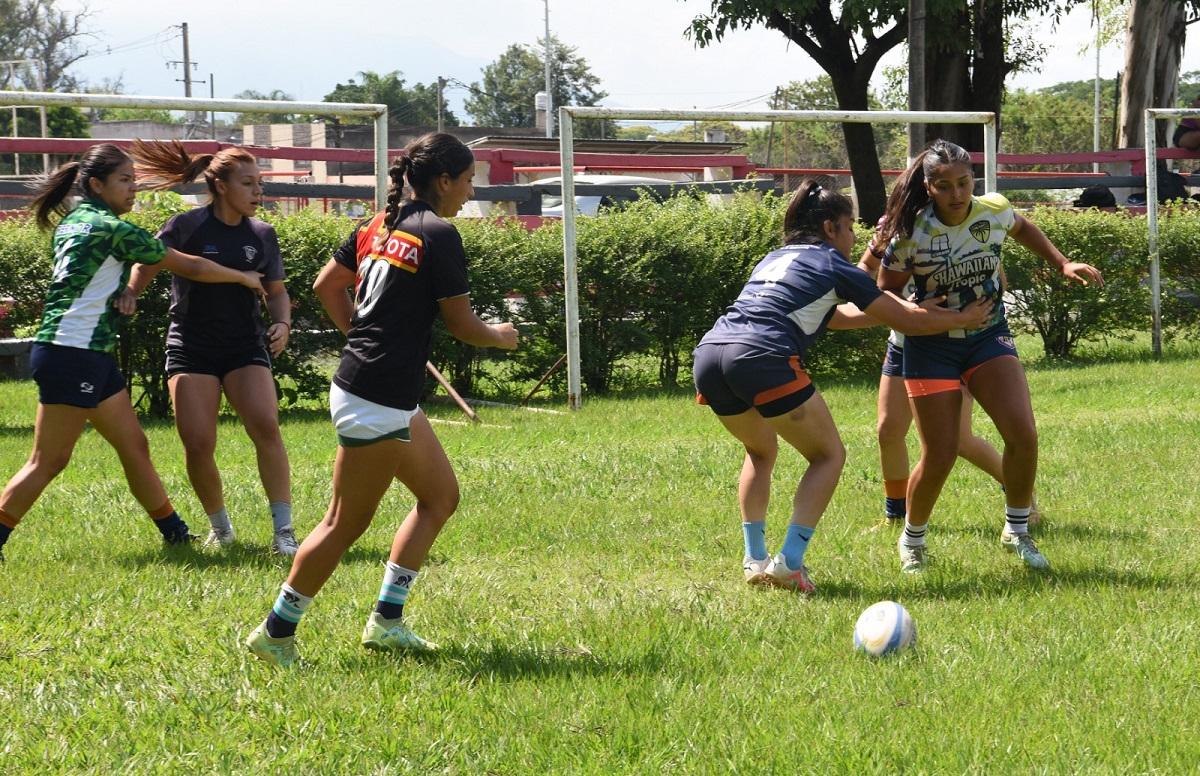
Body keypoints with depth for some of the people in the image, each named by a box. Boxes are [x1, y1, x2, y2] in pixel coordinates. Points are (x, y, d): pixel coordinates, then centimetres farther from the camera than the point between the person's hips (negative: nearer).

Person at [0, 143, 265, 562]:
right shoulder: (111, 229, -12)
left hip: (92, 356, 10)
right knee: (48, 461, -7)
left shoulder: (71, 222, 12)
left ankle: (176, 534, 18)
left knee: (134, 447, 12)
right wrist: (244, 278, 8)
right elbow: (191, 267, -5)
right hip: (71, 355, -10)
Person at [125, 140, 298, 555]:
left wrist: (282, 323, -3)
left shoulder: (262, 235, 4)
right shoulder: (187, 227, -7)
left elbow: (276, 291, 15)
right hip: (191, 347, -2)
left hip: (245, 346, 2)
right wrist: (126, 298, -15)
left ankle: (283, 531, -16)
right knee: (198, 444, -9)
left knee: (266, 426, -20)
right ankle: (220, 526, 16)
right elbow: (146, 268, 2)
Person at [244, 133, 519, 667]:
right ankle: (276, 632, 6)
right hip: (377, 402, -9)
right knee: (347, 523, -1)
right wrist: (502, 337, 12)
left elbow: (326, 286, 18)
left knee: (441, 496, 17)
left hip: (393, 401, 9)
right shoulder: (439, 235, -14)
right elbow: (462, 325, -8)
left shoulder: (379, 225, 10)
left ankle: (386, 621, 18)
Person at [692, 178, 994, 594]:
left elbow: (833, 317, 45)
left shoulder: (774, 259, 32)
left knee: (761, 450, 31)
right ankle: (788, 563, -2)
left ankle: (754, 560, 22)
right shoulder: (833, 266, 12)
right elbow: (907, 322, 14)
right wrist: (963, 318, 29)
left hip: (709, 353, 7)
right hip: (762, 358, -7)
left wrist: (904, 308, 49)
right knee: (828, 454, 11)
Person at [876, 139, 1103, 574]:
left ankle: (1017, 531, 7)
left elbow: (1022, 229, 16)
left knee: (1023, 435, -15)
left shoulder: (995, 211, -10)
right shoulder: (910, 233, -18)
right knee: (940, 455, -5)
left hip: (988, 338, 3)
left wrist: (1063, 264, 9)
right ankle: (911, 539, 22)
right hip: (932, 347, -3)